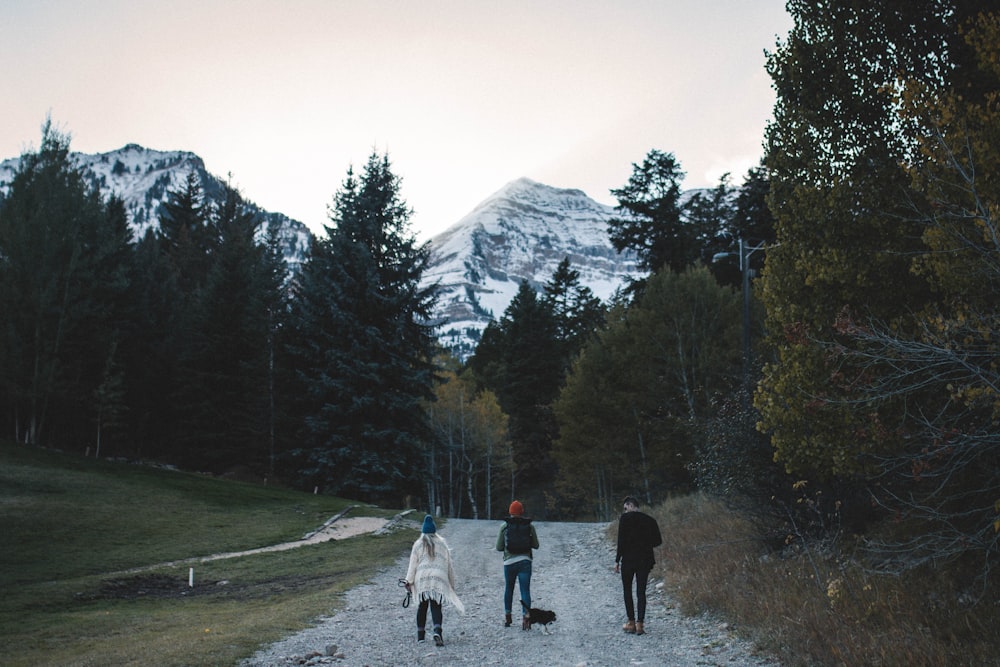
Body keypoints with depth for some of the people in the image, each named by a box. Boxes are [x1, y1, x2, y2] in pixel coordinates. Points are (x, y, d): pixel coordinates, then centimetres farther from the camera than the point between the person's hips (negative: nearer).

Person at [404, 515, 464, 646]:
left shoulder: (418, 544, 9)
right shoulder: (442, 544, 12)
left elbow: (413, 564, 2)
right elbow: (449, 565, 13)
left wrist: (409, 581, 1)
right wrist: (452, 583, 19)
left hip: (422, 579, 0)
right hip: (439, 579, 0)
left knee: (422, 606, 13)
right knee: (436, 606, -2)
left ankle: (420, 634, 15)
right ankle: (437, 631, -24)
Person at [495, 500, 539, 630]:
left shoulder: (504, 526, -2)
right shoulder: (530, 525, 0)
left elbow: (498, 547, 3)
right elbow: (536, 545, 6)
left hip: (509, 562, 1)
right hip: (525, 562, 0)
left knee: (508, 590, 17)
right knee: (525, 590, 2)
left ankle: (507, 617, 26)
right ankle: (525, 616, -10)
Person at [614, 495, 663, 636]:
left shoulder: (625, 518, -7)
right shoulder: (649, 520, 6)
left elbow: (621, 540, -12)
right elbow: (658, 541, 5)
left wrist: (617, 560, -8)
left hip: (628, 560, -3)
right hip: (645, 560, 4)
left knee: (627, 591, 10)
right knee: (641, 592, 7)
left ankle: (631, 623, 9)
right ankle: (640, 624, 2)